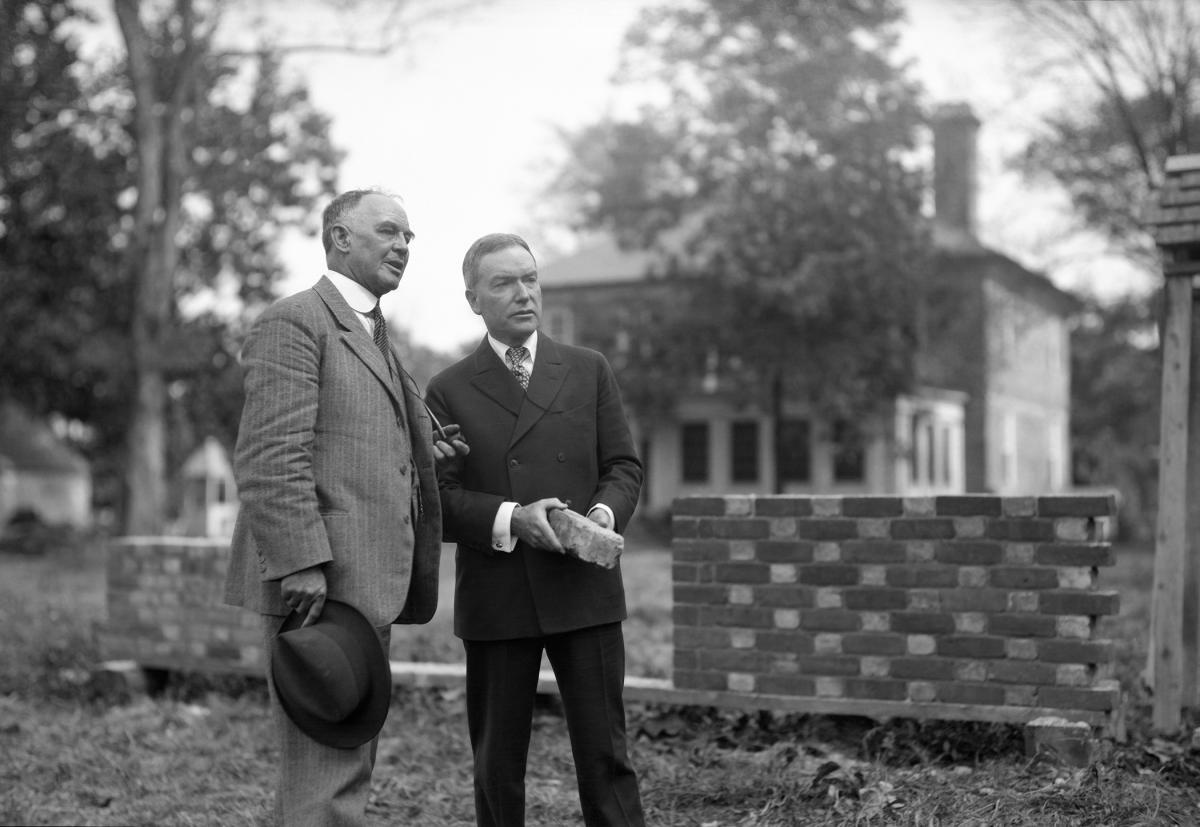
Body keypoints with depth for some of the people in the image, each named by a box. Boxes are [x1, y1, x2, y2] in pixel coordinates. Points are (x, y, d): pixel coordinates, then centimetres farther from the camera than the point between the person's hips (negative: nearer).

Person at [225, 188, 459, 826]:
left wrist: (422, 448, 11)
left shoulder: (373, 336, 24)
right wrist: (301, 563, -24)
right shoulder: (294, 321, -7)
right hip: (315, 582, -10)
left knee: (345, 765, 15)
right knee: (327, 775, -9)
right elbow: (271, 457, -17)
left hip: (360, 584, 10)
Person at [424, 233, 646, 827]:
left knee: (604, 754, 1)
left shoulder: (589, 371, 11)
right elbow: (438, 496, -1)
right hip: (494, 601, 0)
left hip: (584, 593, 1)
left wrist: (605, 512, -12)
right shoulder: (447, 391, 6)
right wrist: (509, 520, -17)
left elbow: (623, 466, 9)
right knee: (496, 762, 8)